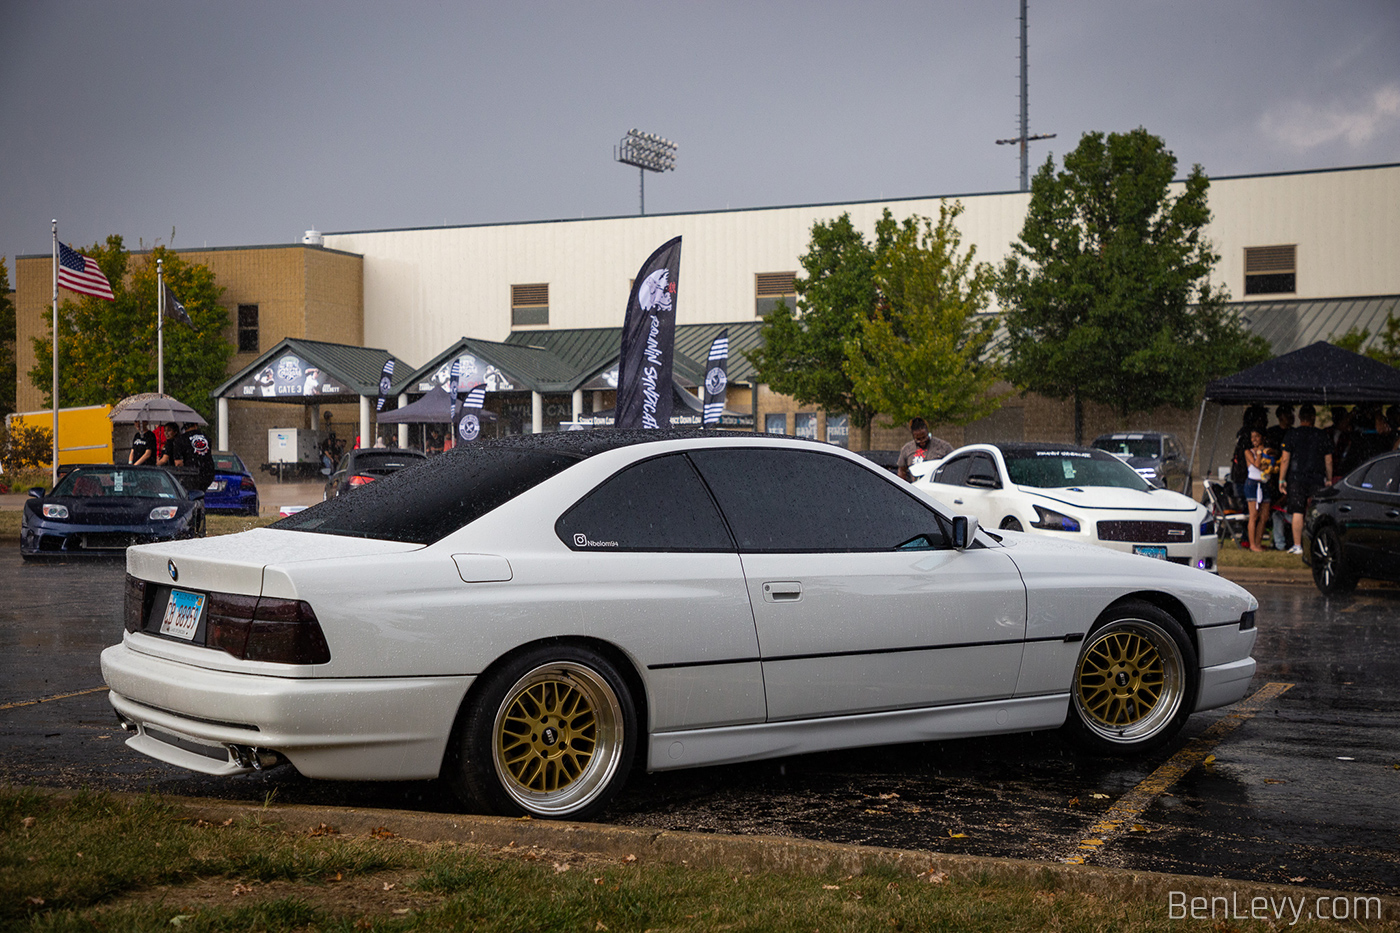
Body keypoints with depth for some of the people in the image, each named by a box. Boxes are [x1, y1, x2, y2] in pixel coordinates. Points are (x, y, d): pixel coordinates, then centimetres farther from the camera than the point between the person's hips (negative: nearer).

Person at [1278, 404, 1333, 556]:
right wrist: (1329, 480, 15)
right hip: (1317, 479, 1)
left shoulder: (1292, 434, -1)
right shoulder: (1322, 435, 5)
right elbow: (1328, 461, 7)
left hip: (1296, 479, -1)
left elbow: (1285, 459, -3)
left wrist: (1281, 479, 1)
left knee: (1297, 513, -1)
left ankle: (1297, 545, -3)